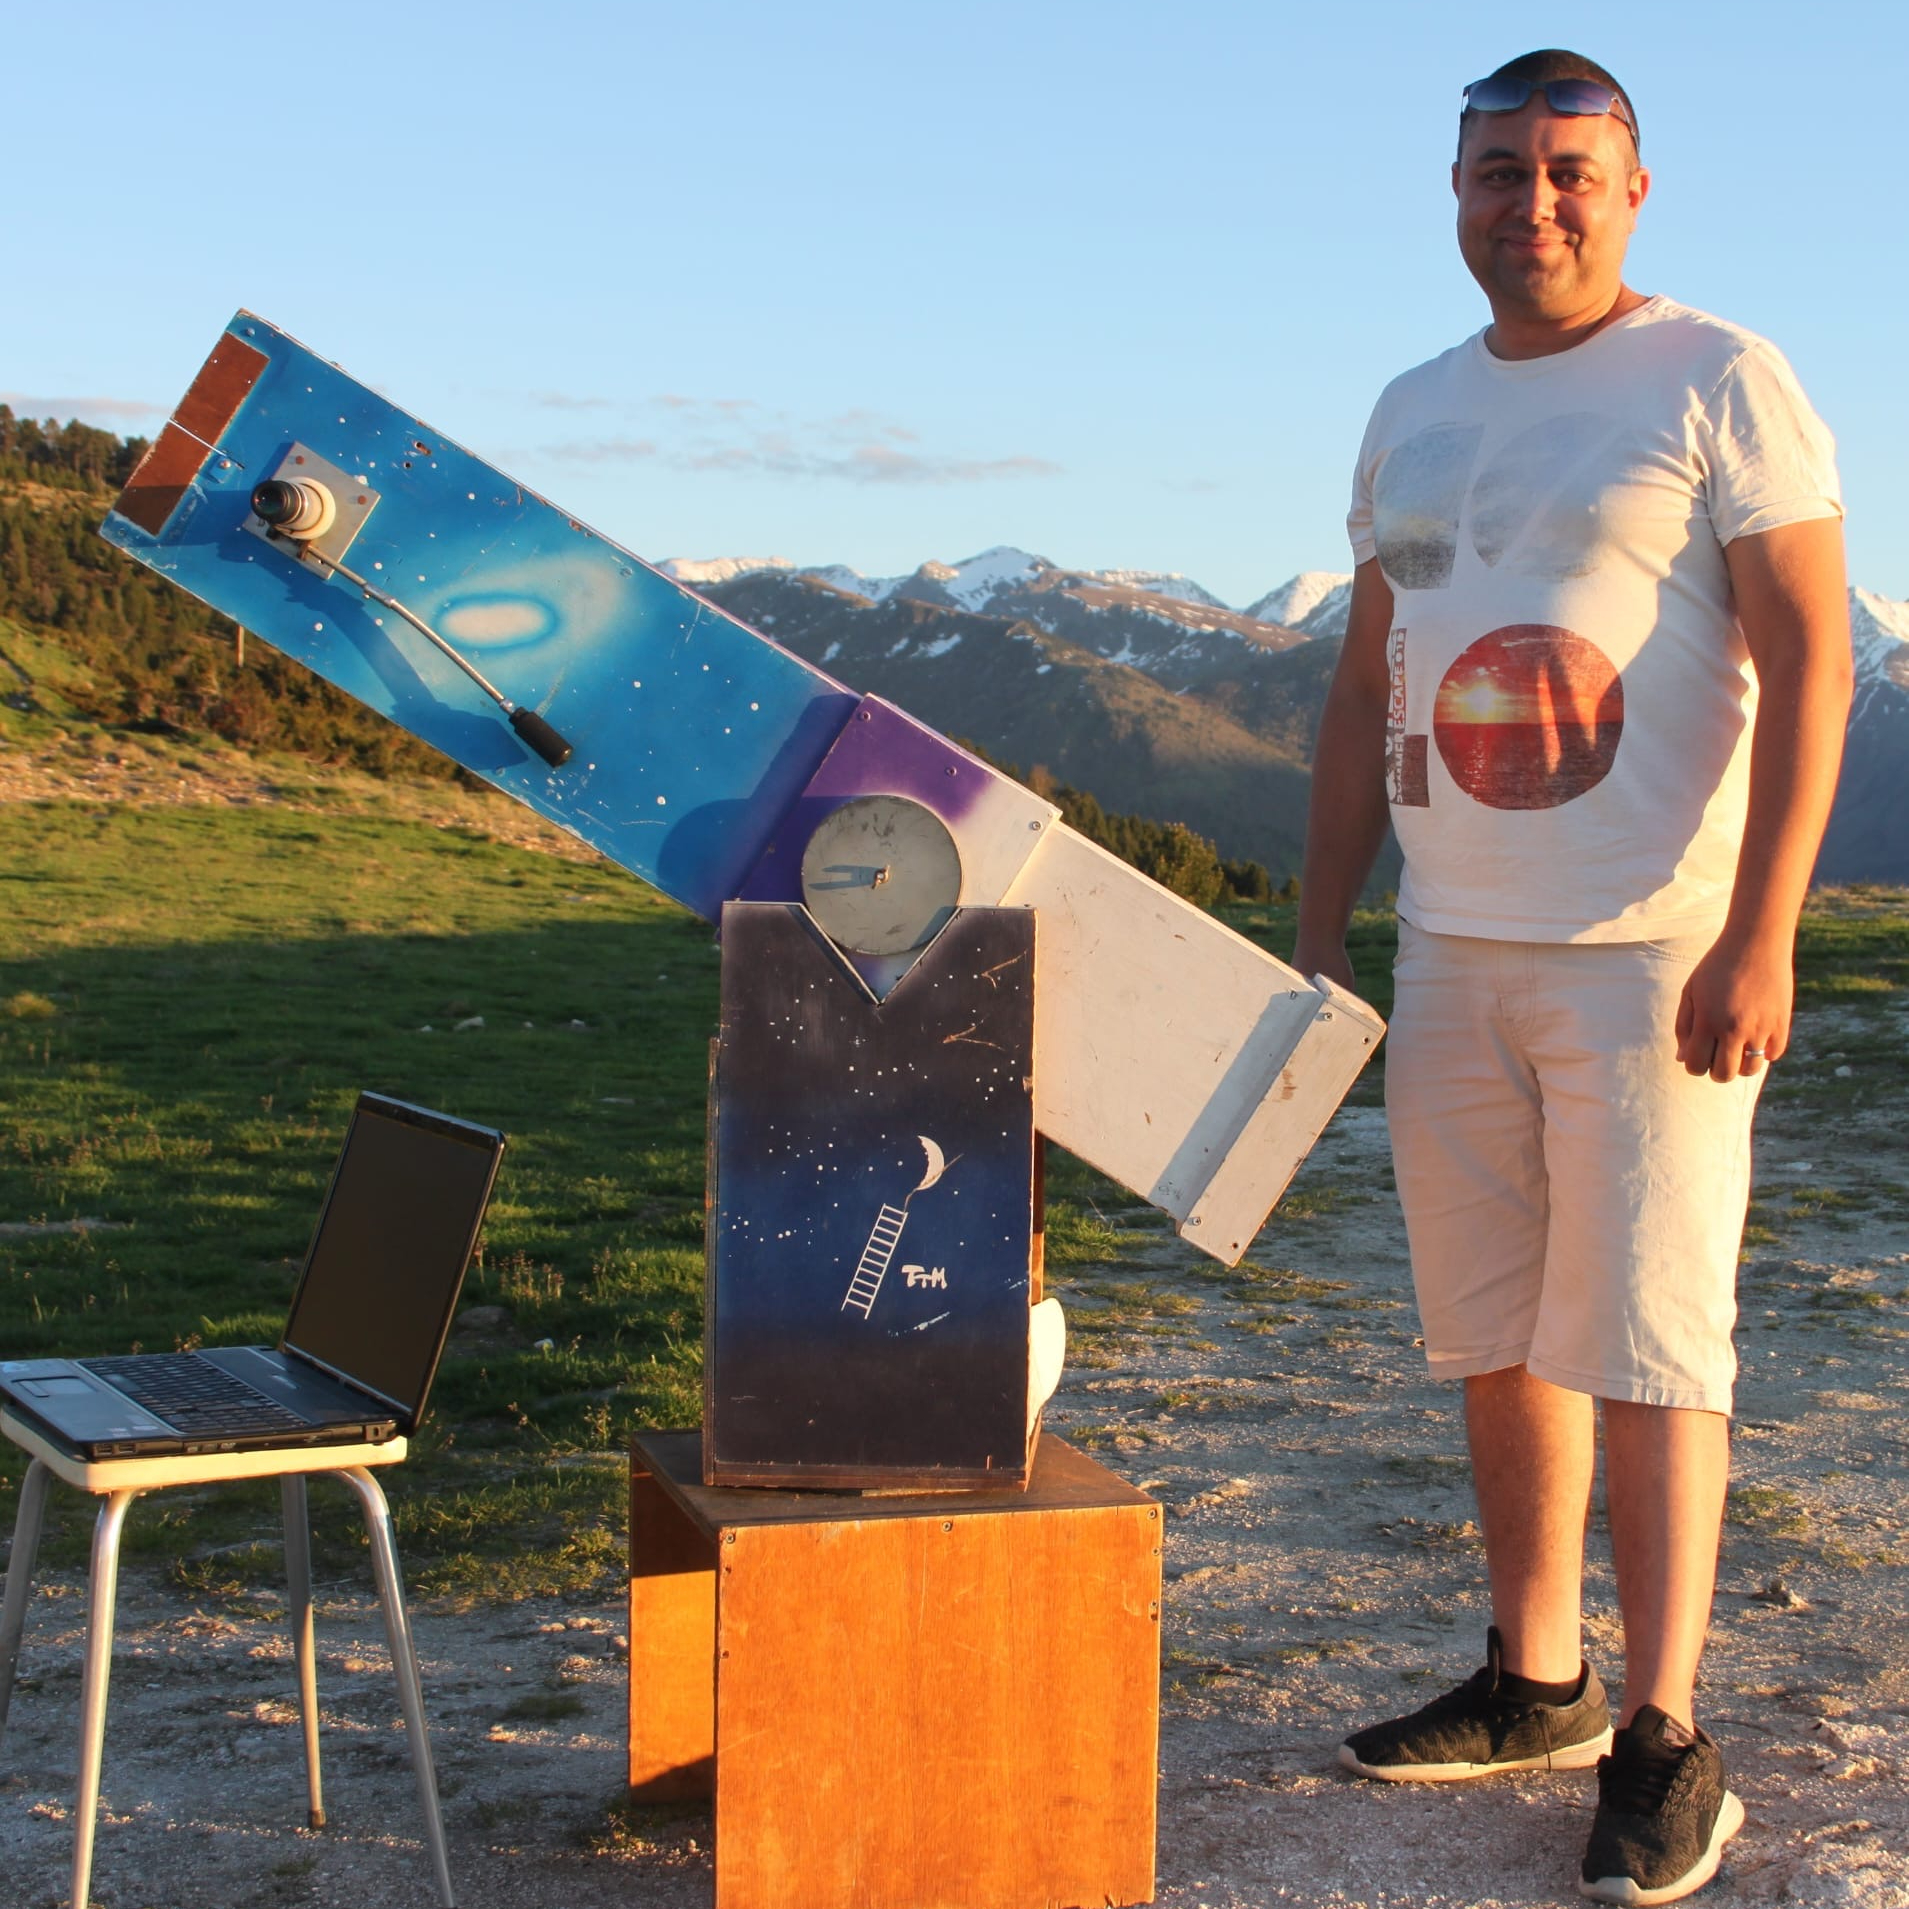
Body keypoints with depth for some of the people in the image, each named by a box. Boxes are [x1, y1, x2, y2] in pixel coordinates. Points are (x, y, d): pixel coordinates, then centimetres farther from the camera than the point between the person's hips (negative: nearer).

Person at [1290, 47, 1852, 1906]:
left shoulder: (1719, 383, -3)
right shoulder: (1412, 415, 16)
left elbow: (1809, 658, -10)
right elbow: (1363, 690, 19)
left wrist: (1758, 938, -18)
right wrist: (1318, 934, 14)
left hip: (1652, 956, -6)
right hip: (1453, 952, 7)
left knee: (1643, 1339, -5)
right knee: (1493, 1336, 11)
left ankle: (1665, 1746, 4)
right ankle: (1535, 1686, 25)